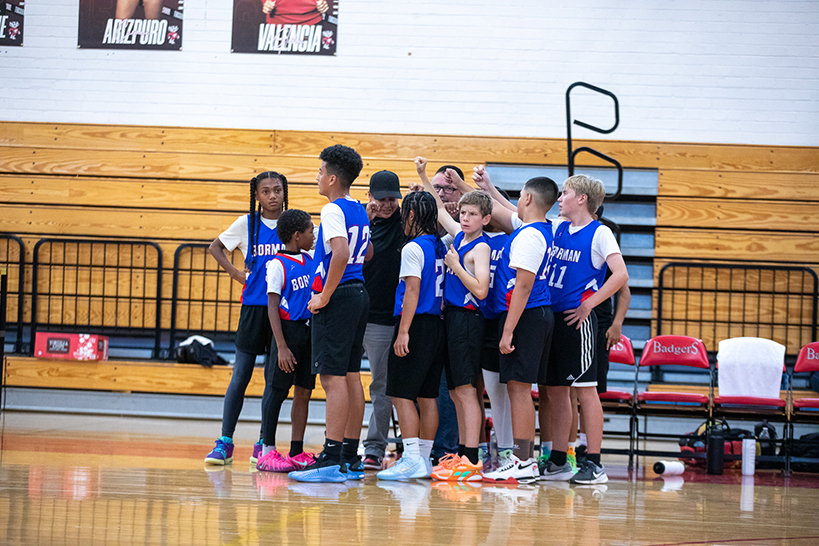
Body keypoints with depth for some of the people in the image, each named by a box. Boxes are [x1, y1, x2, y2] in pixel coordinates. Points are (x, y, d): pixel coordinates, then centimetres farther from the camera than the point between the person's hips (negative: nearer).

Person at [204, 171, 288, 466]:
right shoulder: (247, 224, 3)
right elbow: (215, 247, 17)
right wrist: (235, 272, 4)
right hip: (254, 306, -1)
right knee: (240, 376, -3)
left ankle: (263, 443, 12)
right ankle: (225, 442, 0)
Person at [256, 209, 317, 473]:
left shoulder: (310, 259, 10)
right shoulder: (278, 265, -11)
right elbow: (273, 308, -14)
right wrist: (281, 347, -20)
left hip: (309, 332, 7)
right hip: (288, 330, -7)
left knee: (303, 392, 8)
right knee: (277, 390, -3)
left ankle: (297, 453, 12)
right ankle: (268, 452, 0)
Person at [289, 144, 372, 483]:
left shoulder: (333, 211, -14)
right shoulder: (358, 211, 15)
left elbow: (341, 253, -28)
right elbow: (367, 252, 29)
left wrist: (324, 296, -21)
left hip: (338, 299, -10)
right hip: (358, 294, 10)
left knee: (333, 376, -11)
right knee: (351, 376, 11)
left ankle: (332, 460, -14)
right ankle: (351, 458, 14)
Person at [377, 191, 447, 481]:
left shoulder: (413, 248, -11)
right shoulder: (441, 247, 12)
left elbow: (412, 292, -17)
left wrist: (403, 332, -18)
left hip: (417, 326, -8)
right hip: (437, 326, 8)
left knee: (402, 394, -7)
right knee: (427, 397, 11)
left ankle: (412, 459, -14)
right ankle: (424, 459, 14)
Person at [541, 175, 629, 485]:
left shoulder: (599, 234, -6)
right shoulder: (558, 229, 14)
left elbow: (621, 275, -16)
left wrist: (588, 305, -16)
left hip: (576, 319, -7)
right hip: (550, 317, 7)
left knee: (585, 388, -7)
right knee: (555, 389, 9)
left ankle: (594, 464, -6)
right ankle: (558, 462, 16)